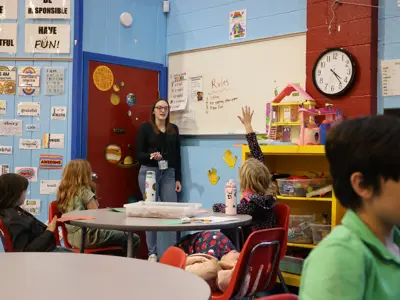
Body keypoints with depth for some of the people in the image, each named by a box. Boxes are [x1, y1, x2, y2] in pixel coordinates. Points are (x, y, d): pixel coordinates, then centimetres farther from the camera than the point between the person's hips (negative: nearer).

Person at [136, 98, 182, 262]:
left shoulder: (174, 129, 12)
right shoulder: (145, 128, 1)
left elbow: (177, 155, 12)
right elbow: (138, 154, -1)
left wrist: (178, 179, 8)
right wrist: (151, 155, -22)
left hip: (168, 174, 3)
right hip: (149, 172, -3)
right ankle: (152, 253, 9)